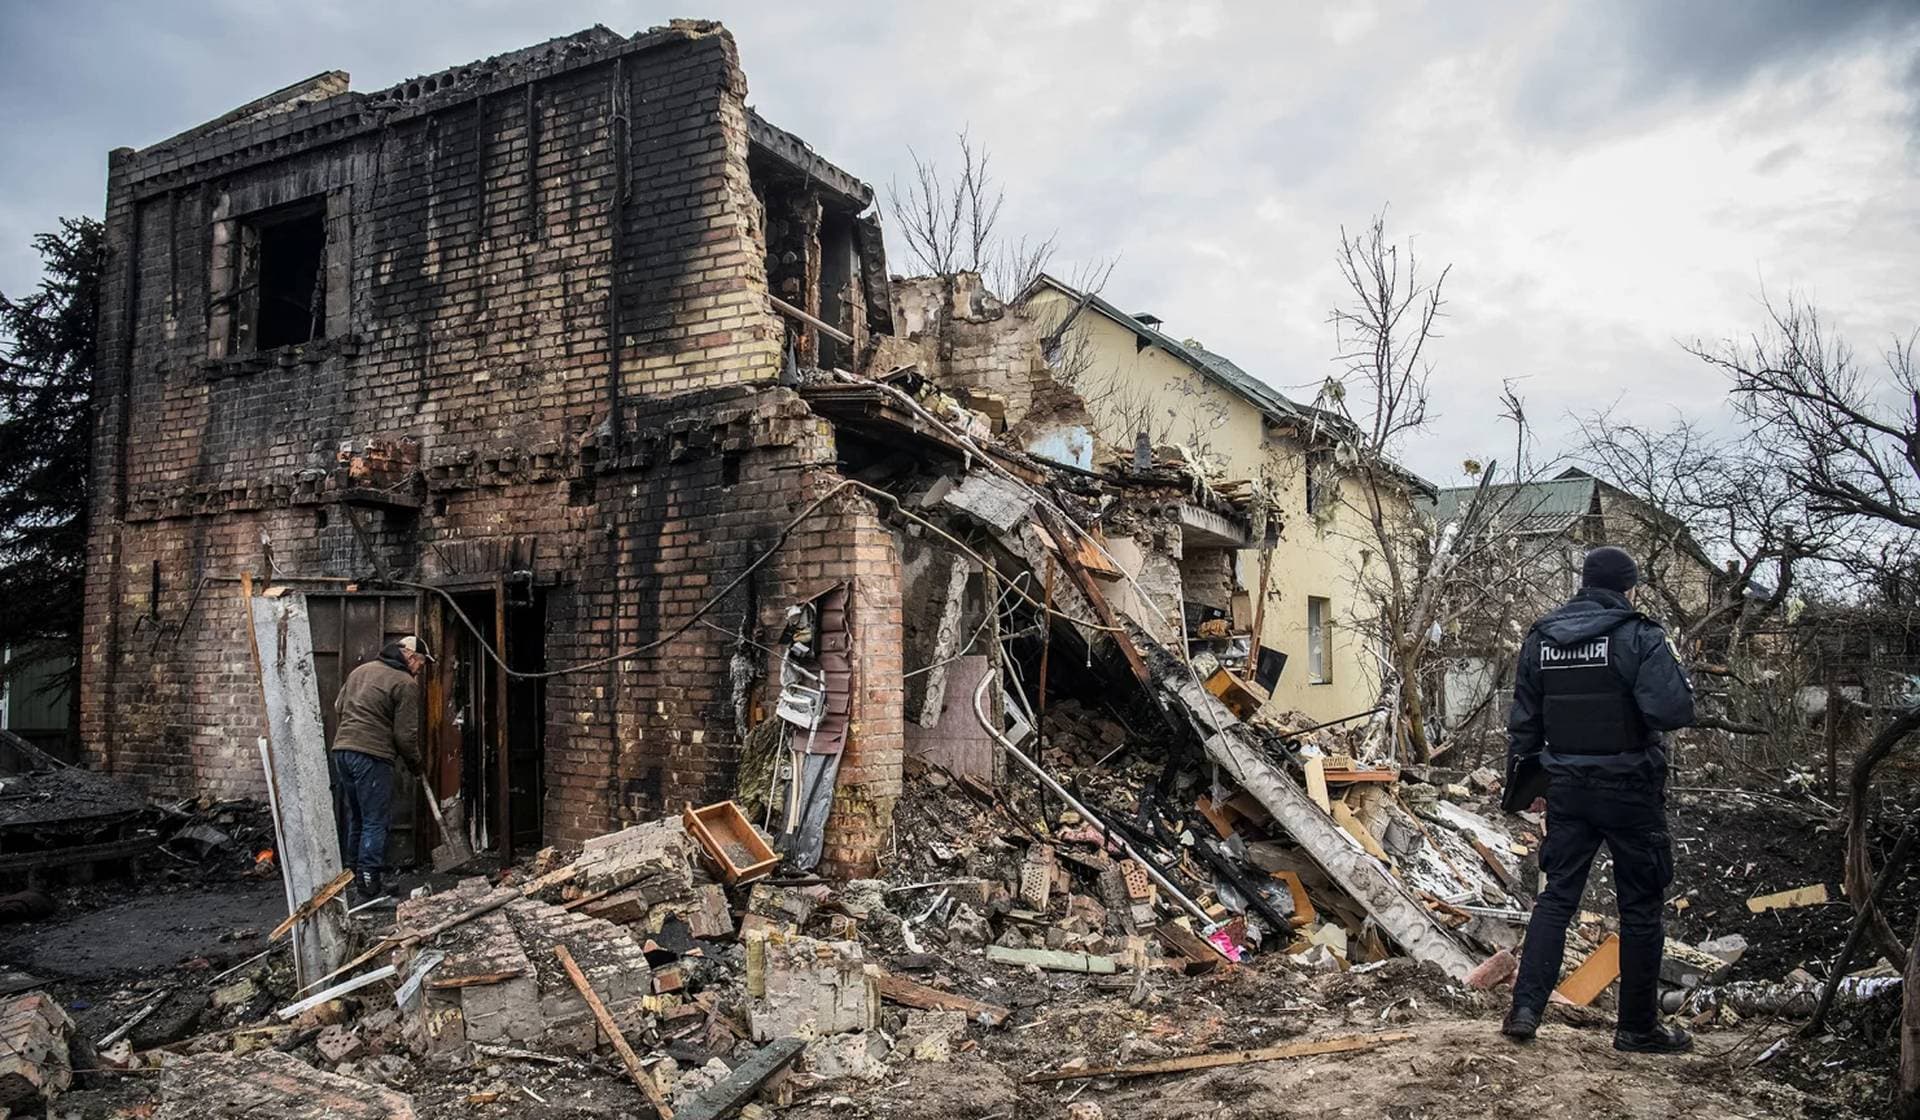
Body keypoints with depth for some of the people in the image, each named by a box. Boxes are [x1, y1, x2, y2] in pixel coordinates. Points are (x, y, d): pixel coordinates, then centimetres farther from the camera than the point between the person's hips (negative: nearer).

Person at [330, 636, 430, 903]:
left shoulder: (359, 671, 18)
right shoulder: (406, 684, -7)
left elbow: (338, 708, 23)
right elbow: (405, 733, -8)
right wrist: (415, 764, 6)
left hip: (341, 751, 8)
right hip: (372, 756, -8)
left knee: (353, 820, 17)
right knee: (375, 823, -3)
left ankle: (353, 879, 25)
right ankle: (369, 889, -4)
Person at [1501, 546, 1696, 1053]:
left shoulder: (1540, 638, 5)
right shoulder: (1638, 635, -12)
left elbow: (1524, 720, 10)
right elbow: (1672, 710, -22)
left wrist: (1518, 776, 19)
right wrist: (1681, 680, 0)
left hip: (1567, 787, 5)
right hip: (1629, 788, -4)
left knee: (1557, 896, 11)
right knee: (1640, 907, 8)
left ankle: (1524, 1009, 6)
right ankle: (1638, 1026, 18)